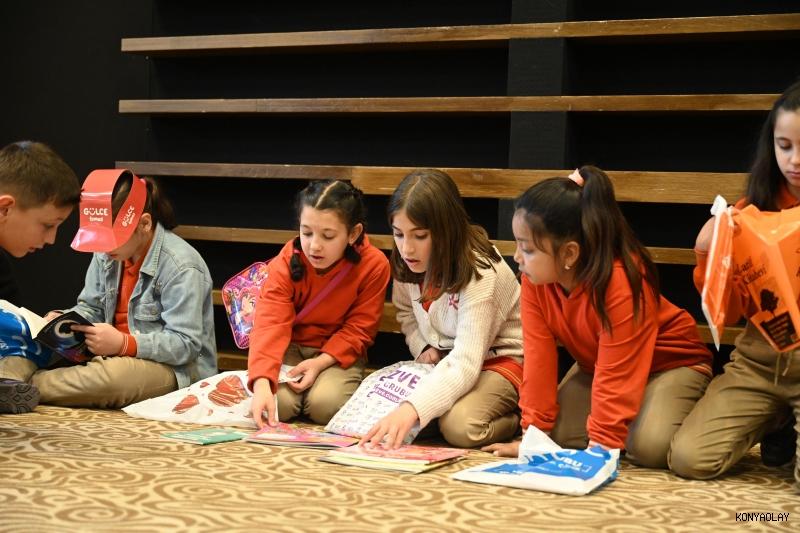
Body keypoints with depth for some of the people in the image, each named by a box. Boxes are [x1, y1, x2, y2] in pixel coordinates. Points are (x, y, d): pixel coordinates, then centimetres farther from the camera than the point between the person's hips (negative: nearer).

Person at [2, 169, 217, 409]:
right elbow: (90, 309, 12)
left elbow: (186, 344, -22)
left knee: (110, 376, -38)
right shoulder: (107, 254, 6)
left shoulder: (182, 267, -18)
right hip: (117, 355, 8)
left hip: (176, 368, -8)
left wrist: (124, 344, -35)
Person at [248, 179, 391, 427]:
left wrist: (321, 362, -26)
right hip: (289, 348, 1)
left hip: (338, 353, 0)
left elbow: (359, 329, -9)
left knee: (325, 403, -29)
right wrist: (262, 384, -45)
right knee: (278, 403, -26)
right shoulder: (286, 262, -19)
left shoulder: (374, 265, -18)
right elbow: (270, 324, -30)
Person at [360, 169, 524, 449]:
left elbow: (464, 365, -39)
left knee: (460, 426, -35)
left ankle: (518, 419, -2)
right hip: (443, 359, 6)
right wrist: (422, 348, -6)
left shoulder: (480, 274, -29)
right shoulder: (408, 264, -9)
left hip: (499, 359, -6)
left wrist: (412, 408, -52)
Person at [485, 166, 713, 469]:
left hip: (671, 362, -6)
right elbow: (540, 359, -15)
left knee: (650, 446, -30)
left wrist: (601, 448, -32)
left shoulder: (622, 284, -36)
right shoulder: (535, 278, -18)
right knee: (558, 433, -16)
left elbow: (615, 376, -34)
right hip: (596, 363, 6)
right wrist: (534, 433, -16)